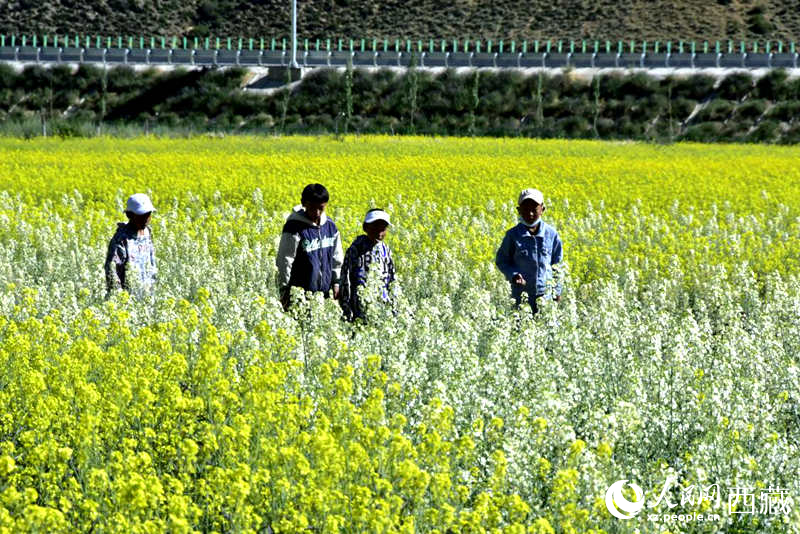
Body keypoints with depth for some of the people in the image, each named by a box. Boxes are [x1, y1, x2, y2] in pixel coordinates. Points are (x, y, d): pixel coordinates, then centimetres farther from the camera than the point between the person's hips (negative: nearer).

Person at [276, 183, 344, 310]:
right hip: (301, 293, -6)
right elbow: (284, 261, -10)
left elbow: (337, 257, 18)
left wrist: (336, 282, 16)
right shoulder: (295, 227, -12)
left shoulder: (330, 225, 6)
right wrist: (284, 291, -10)